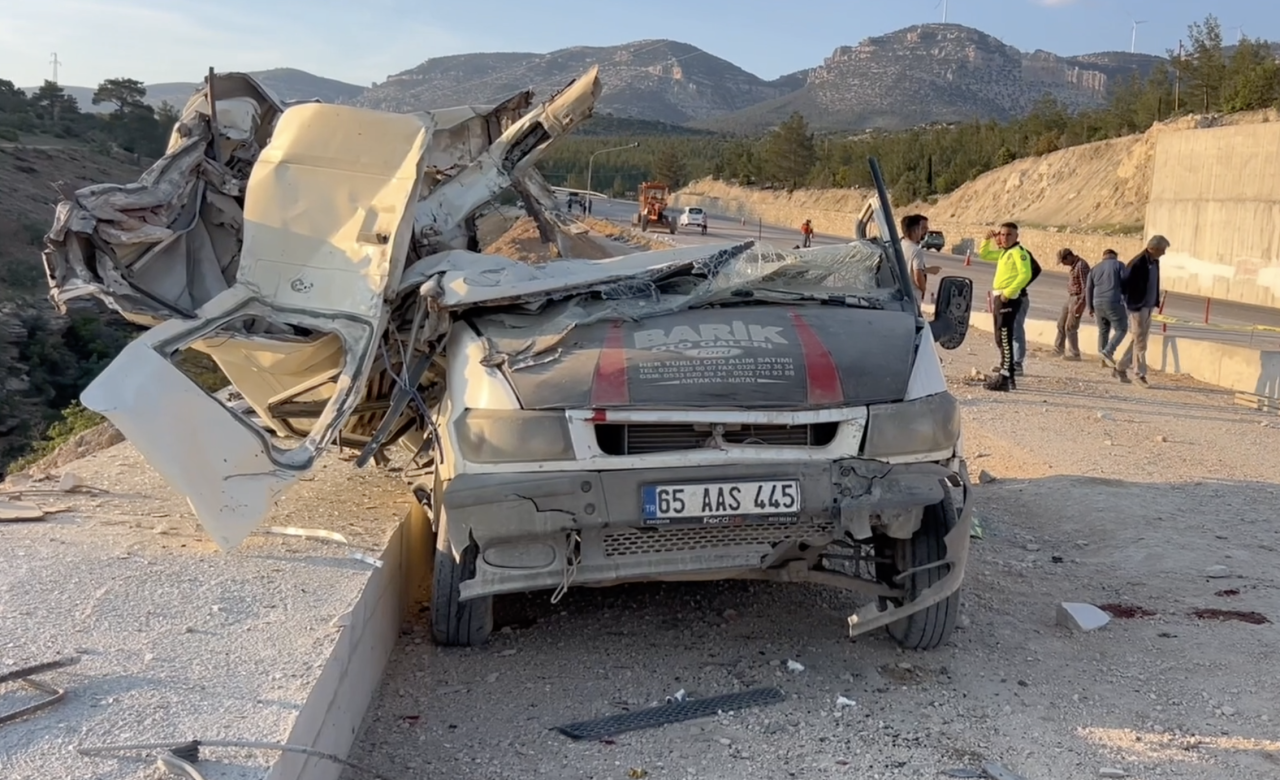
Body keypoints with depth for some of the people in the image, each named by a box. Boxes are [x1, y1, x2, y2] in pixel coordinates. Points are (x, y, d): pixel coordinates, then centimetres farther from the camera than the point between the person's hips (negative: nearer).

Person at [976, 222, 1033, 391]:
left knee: (1005, 337, -13)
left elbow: (1025, 275, -21)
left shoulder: (1019, 252, -9)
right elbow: (984, 255, 32)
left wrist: (1008, 292, -23)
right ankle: (1005, 374, 20)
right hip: (999, 297, 10)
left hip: (1009, 299, -10)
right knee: (1002, 338, 13)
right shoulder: (1003, 252, 18)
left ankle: (1006, 378, -16)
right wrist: (987, 240, 15)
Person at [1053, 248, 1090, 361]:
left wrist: (1080, 304, -24)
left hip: (1078, 299, -10)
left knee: (1070, 327, -5)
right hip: (1070, 298, 10)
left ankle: (1074, 354, 4)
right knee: (1061, 324, 15)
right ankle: (1058, 349, 26)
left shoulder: (1081, 265, -19)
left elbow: (1086, 287, -22)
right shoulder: (1073, 265, 10)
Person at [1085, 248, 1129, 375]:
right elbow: (1125, 283, -4)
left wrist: (1090, 308, 22)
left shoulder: (1095, 269, 16)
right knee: (1121, 329, 1)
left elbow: (1088, 289, 14)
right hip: (1114, 303, -5)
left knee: (1103, 331, 15)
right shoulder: (1119, 265, 4)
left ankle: (1104, 360, 18)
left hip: (1098, 303, 5)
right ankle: (1108, 352, -18)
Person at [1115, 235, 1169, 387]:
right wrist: (1132, 305, -11)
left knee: (1137, 340, 14)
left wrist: (1156, 302, 11)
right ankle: (1140, 374, 4)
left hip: (1149, 307, 8)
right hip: (1138, 307, -8)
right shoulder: (1138, 263, -19)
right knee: (1140, 342, -2)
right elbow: (1126, 283, -15)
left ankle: (1121, 367, 25)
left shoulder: (1155, 262, 6)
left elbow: (1155, 284, 14)